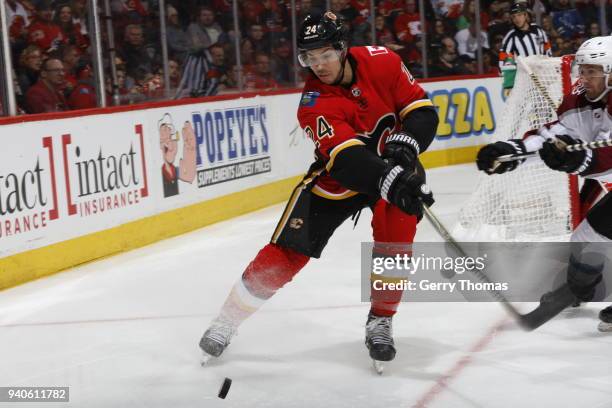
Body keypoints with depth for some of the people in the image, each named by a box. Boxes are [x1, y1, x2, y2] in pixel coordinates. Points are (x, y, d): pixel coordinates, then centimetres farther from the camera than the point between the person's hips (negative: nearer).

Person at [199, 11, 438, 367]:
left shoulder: (381, 62, -16)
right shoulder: (314, 104, -24)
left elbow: (422, 110, -9)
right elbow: (348, 159, -38)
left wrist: (405, 144, -28)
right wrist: (391, 181, -53)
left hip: (394, 165, 2)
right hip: (336, 177, -2)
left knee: (395, 234, -23)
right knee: (288, 251, -6)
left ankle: (380, 321, -1)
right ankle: (228, 319, 9)